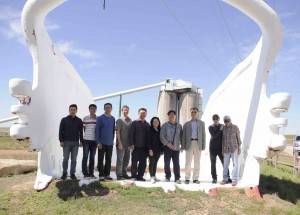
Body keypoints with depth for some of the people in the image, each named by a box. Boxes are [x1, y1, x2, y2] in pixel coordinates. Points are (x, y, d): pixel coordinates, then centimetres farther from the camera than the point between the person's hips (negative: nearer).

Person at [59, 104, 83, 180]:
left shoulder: (79, 120, 5)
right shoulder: (64, 120, 2)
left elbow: (81, 132, 8)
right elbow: (61, 131, 1)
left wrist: (81, 141, 3)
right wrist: (61, 141, -6)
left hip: (75, 142, 1)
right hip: (66, 142, -1)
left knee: (74, 159, 4)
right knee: (65, 158, 4)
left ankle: (72, 173, 12)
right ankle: (64, 173, 14)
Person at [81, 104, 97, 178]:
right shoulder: (85, 118, 3)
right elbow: (84, 129, 7)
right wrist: (88, 135, 5)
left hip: (94, 140, 2)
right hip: (86, 139, -2)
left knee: (92, 157, 8)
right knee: (85, 157, 0)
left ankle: (91, 173, 14)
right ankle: (85, 173, 8)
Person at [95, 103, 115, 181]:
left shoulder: (113, 119, 7)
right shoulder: (100, 118, -4)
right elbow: (97, 130, -5)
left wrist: (112, 139, 9)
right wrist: (98, 142, -10)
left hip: (110, 143, 4)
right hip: (102, 143, -3)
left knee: (109, 160, 9)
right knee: (100, 159, 2)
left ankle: (107, 174, 19)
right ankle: (101, 175, 10)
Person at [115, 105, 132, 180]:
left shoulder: (130, 120, 10)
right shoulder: (120, 120, -6)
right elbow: (117, 132, -10)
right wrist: (119, 143, -15)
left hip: (128, 144, 6)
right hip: (121, 144, -6)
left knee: (126, 160, 13)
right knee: (120, 160, 0)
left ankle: (124, 173, 26)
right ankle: (119, 175, 8)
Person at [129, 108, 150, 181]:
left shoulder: (147, 125, 13)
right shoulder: (134, 123, 3)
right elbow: (131, 134, -3)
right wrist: (131, 144, -11)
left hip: (144, 147, 3)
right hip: (136, 146, -3)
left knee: (143, 163, 6)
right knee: (134, 161, 3)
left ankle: (140, 176, 16)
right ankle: (134, 175, 14)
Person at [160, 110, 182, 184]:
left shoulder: (179, 126, 11)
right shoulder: (165, 125, 3)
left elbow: (181, 136, 12)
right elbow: (162, 136, -2)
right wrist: (167, 143, -13)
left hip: (176, 148, 1)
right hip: (167, 147, -1)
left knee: (176, 163, 1)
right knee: (167, 163, 4)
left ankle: (177, 178, 8)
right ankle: (167, 177, 16)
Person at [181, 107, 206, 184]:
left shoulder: (201, 123, 13)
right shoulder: (186, 124, 11)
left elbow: (203, 135, 9)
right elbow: (184, 135, 9)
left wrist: (203, 145, 0)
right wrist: (183, 146, 1)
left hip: (198, 144, 1)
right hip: (189, 144, 0)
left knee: (197, 163, 4)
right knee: (188, 162, -1)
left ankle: (195, 178, 10)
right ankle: (187, 178, 5)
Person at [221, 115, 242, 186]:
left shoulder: (235, 127, -2)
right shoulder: (224, 128, 7)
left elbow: (238, 138, 1)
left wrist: (239, 148, -3)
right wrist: (222, 148, 11)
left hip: (234, 148, -3)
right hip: (226, 149, 3)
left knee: (235, 163, -2)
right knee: (225, 164, 5)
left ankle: (234, 179, 2)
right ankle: (225, 179, 13)